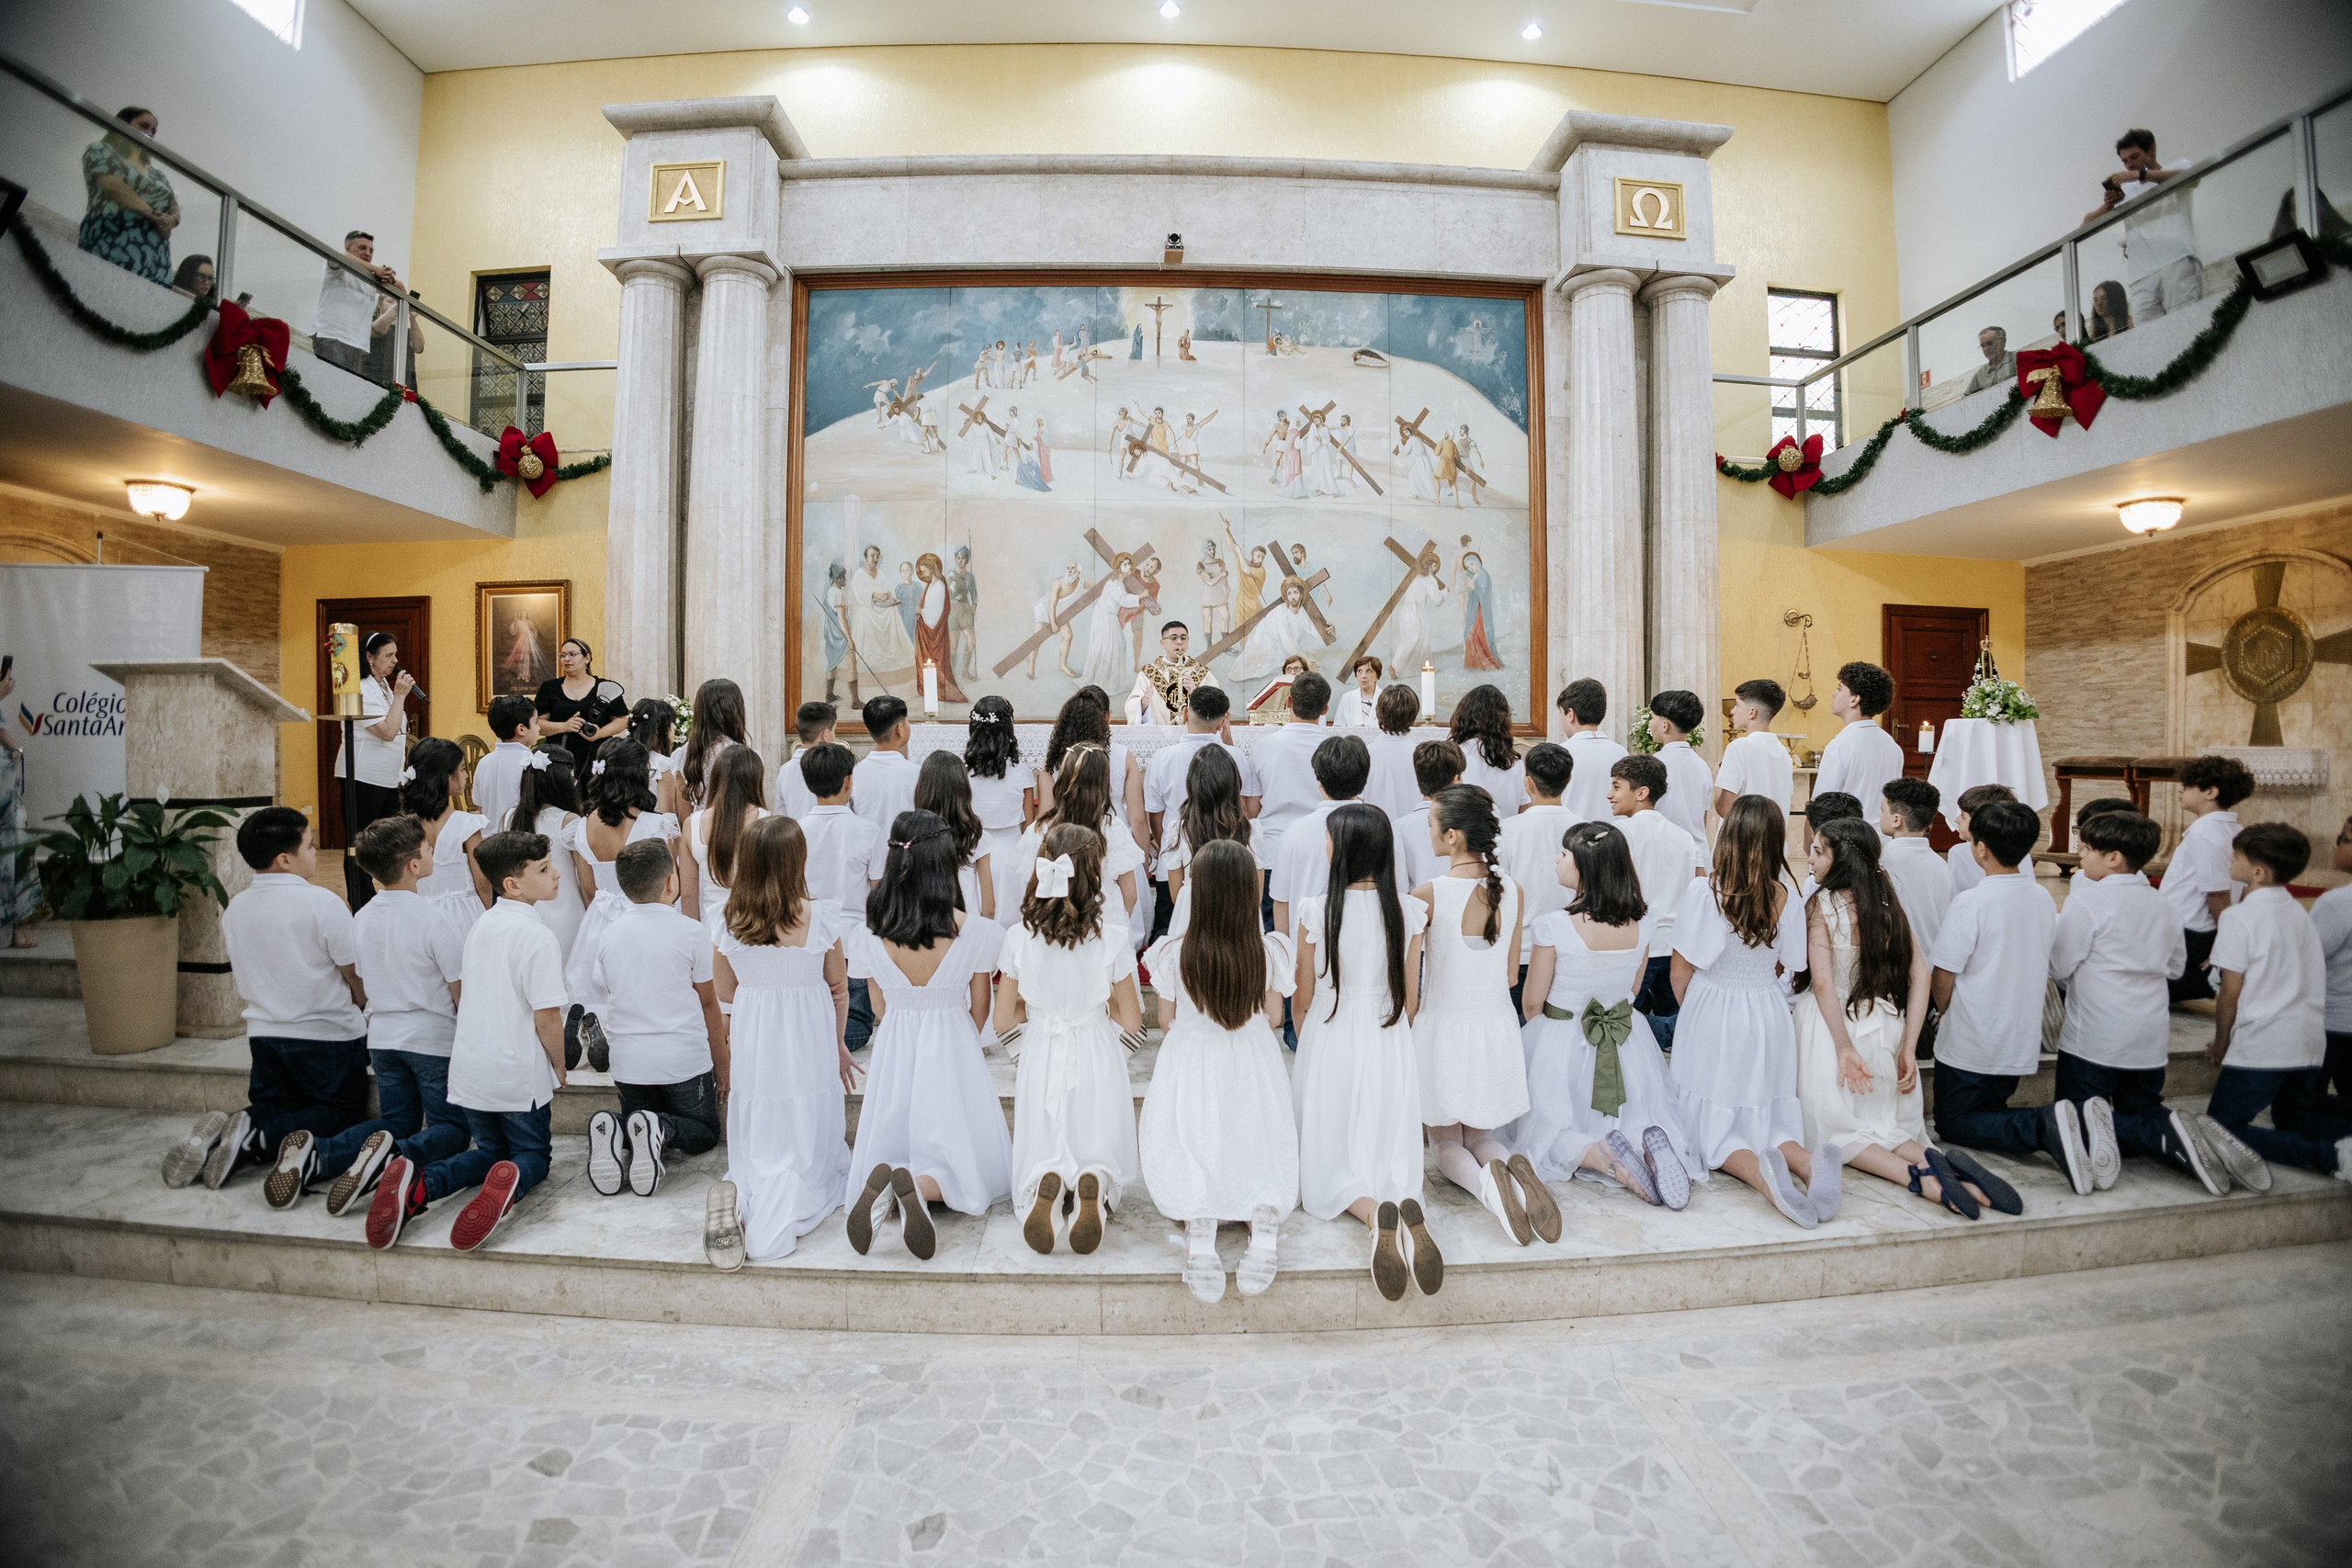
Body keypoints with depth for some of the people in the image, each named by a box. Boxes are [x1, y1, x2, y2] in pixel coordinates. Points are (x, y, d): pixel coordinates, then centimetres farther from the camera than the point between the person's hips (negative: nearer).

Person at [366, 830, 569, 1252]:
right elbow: (546, 1016, -19)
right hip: (520, 1074, -6)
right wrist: (560, 1067, -3)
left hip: (470, 1069, 7)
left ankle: (419, 1184, -5)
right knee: (533, 1154, 12)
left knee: (490, 1149, 24)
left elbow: (460, 993, 16)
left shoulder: (481, 925, 6)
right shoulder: (537, 936, -19)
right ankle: (510, 1184, -23)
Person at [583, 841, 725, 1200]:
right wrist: (721, 1065, 8)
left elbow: (614, 996, 13)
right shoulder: (692, 931, -10)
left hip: (628, 1063, 4)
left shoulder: (611, 935, 3)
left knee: (640, 1117, 26)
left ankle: (614, 1132, -9)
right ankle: (662, 1130, -19)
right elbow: (708, 1004, -3)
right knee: (705, 1133, 14)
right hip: (685, 1060, -4)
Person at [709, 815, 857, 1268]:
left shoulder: (731, 919, -4)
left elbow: (723, 991, 9)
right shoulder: (820, 916, -12)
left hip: (752, 1043, 3)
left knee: (757, 1149, 17)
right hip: (808, 1042, -3)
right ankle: (784, 1209, -21)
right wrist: (838, 1044, 15)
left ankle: (743, 1194, -16)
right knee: (808, 1150, 10)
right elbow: (838, 988, 0)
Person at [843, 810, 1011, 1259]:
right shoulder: (974, 932, -16)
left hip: (893, 1052, 2)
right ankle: (923, 1184, -22)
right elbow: (979, 1011, -2)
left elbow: (881, 1009, 4)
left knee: (894, 1147, 21)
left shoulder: (869, 936, -10)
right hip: (954, 1051, -2)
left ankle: (883, 1183, -14)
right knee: (965, 1162, 11)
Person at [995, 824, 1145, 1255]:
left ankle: (1046, 1187, -15)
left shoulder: (1019, 938, -10)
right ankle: (1095, 1185, -17)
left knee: (1041, 1154, 19)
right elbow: (1131, 1020, -6)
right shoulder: (1112, 939, -14)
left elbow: (1004, 1019, -2)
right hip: (1097, 1060, -1)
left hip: (1039, 1059, 1)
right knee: (1101, 1151, 16)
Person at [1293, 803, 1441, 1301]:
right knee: (1390, 1154, 15)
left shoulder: (1316, 910, -13)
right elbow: (1411, 1001, 3)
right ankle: (1406, 1207, -18)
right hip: (1391, 1044, 2)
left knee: (1329, 1158, 12)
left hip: (1330, 1040, -2)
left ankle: (1372, 1212, -19)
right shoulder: (1410, 912, -6)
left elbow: (1301, 999, -2)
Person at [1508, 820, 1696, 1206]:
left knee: (1540, 1129, 14)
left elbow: (1531, 1004, -12)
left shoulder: (1554, 925, -24)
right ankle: (1647, 1143, -9)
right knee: (1636, 1117, 26)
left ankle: (1596, 1153, -16)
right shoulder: (1640, 924, -8)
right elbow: (1631, 991, 7)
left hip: (1561, 1042, -4)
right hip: (1626, 1041, 5)